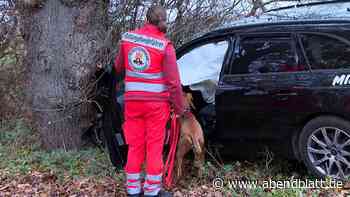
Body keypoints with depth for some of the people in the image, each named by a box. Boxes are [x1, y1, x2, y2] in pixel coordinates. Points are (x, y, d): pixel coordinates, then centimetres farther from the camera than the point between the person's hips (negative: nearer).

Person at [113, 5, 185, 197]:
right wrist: (180, 108, 0)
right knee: (154, 147, 7)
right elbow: (173, 82, -11)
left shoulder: (127, 37, 3)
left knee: (135, 146, 13)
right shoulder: (165, 45, -9)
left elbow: (118, 67, 15)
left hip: (132, 101, 4)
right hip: (156, 102, -3)